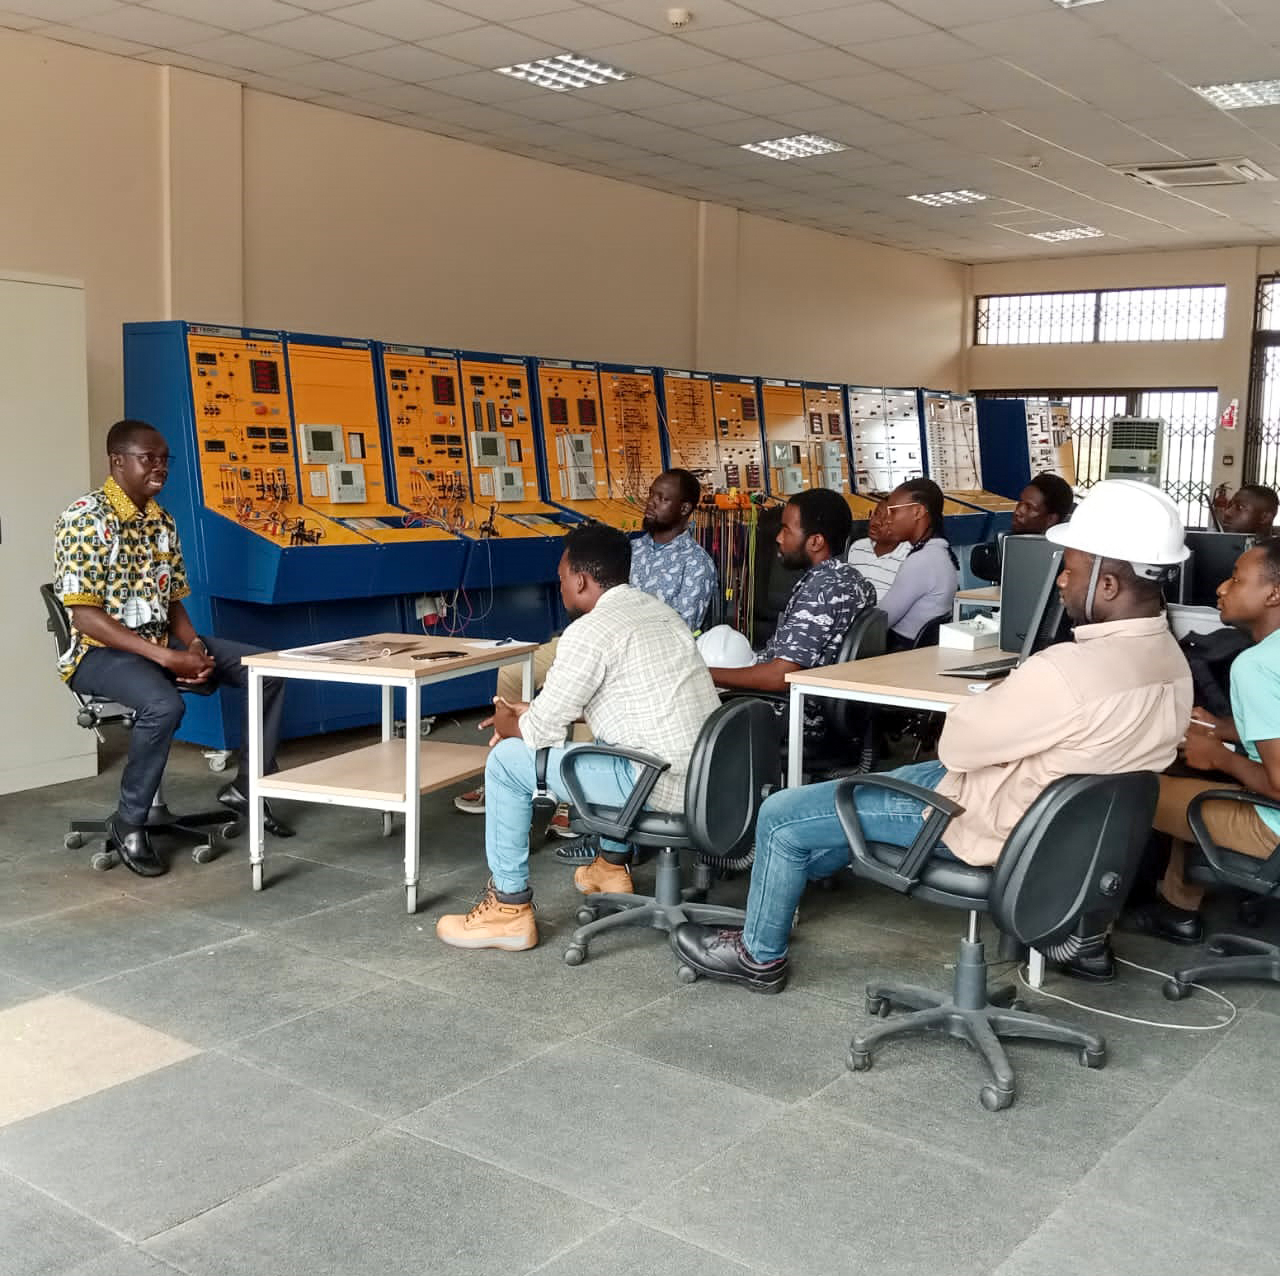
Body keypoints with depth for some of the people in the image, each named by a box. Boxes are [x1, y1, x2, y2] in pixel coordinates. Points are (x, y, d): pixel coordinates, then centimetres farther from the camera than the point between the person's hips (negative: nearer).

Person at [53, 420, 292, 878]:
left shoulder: (162, 521, 8)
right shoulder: (85, 519, -16)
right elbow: (85, 617, -22)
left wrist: (195, 645, -9)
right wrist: (166, 658, -27)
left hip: (161, 641, 8)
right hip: (98, 652, -8)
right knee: (164, 704, -38)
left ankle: (248, 786, 11)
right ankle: (128, 825, -17)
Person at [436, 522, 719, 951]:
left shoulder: (590, 631, -13)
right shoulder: (656, 609, 14)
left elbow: (545, 731, -8)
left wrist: (511, 727, 15)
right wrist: (532, 712, 24)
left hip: (660, 786, -9)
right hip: (707, 776, 9)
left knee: (507, 761, 2)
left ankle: (510, 908, 10)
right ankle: (612, 866, 40)